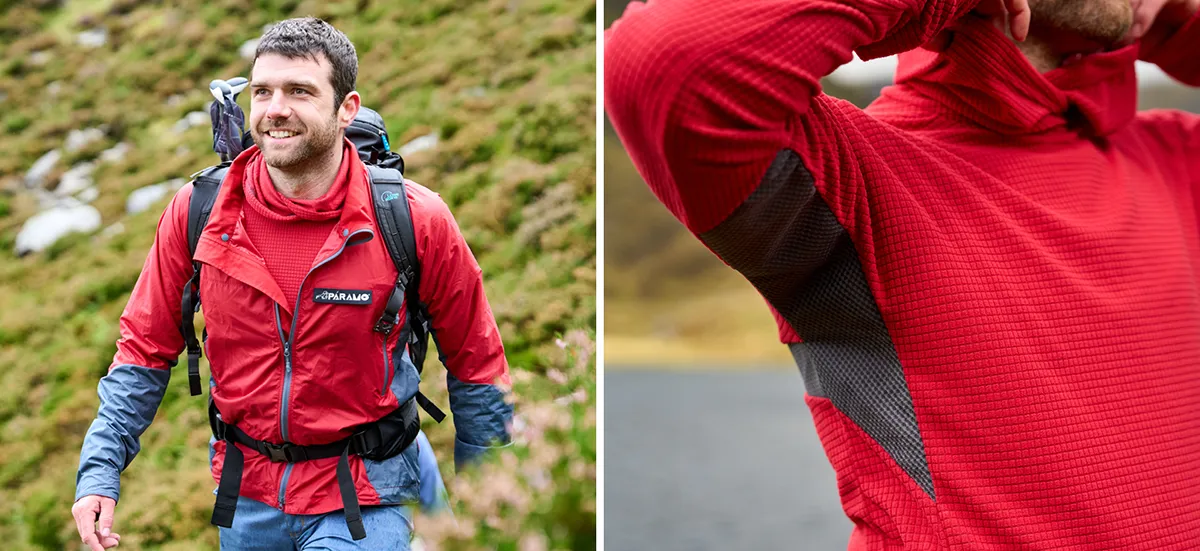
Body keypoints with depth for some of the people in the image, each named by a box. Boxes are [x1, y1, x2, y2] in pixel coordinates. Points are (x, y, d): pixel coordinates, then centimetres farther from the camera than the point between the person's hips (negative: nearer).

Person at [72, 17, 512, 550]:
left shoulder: (415, 221, -14)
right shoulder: (196, 212, -8)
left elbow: (475, 361, -3)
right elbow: (146, 349, 3)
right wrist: (100, 472, -6)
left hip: (363, 502, -3)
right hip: (244, 491, 3)